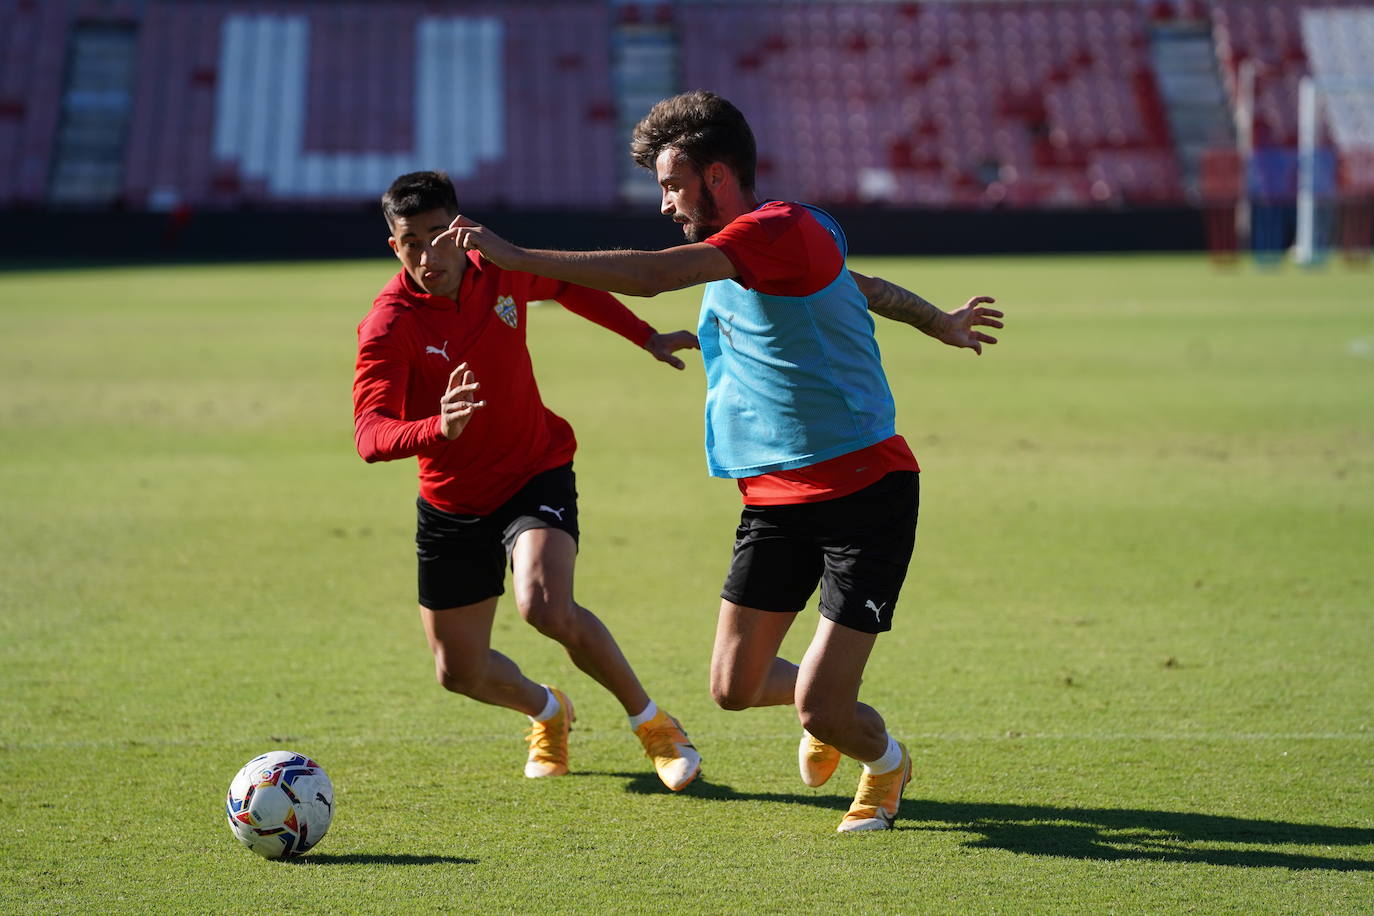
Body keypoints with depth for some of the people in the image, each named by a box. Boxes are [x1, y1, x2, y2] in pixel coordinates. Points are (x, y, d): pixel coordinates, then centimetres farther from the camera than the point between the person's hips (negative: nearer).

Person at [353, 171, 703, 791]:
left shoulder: (503, 273, -10)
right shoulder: (388, 324, -22)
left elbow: (568, 286, 16)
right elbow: (370, 435, -36)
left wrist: (646, 337, 16)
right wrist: (438, 429, -55)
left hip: (536, 477, -1)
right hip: (450, 504, 1)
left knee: (546, 607, -29)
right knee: (459, 673, 9)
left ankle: (654, 726, -8)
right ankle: (549, 712, 43)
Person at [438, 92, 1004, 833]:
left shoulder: (781, 229, -17)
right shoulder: (735, 251, 14)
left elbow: (649, 276, -29)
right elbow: (865, 287, 31)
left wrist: (515, 257, -27)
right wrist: (940, 324, 48)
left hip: (865, 494, -9)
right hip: (775, 498, 9)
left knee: (821, 708, -9)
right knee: (734, 687, 3)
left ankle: (885, 763, 26)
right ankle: (828, 717, 36)